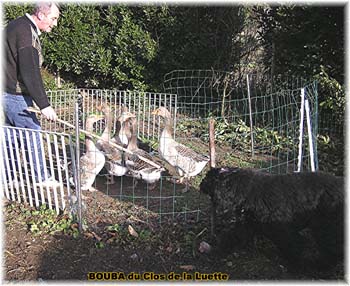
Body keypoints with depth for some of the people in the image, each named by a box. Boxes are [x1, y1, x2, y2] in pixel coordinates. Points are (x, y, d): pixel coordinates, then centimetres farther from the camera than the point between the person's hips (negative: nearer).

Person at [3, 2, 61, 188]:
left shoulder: (19, 26, 14)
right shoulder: (26, 32, -19)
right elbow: (30, 73, -25)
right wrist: (44, 105, -26)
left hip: (8, 91, 10)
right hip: (14, 94, -10)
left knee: (10, 134, 15)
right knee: (33, 132, -3)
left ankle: (10, 176, 25)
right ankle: (41, 177, 9)